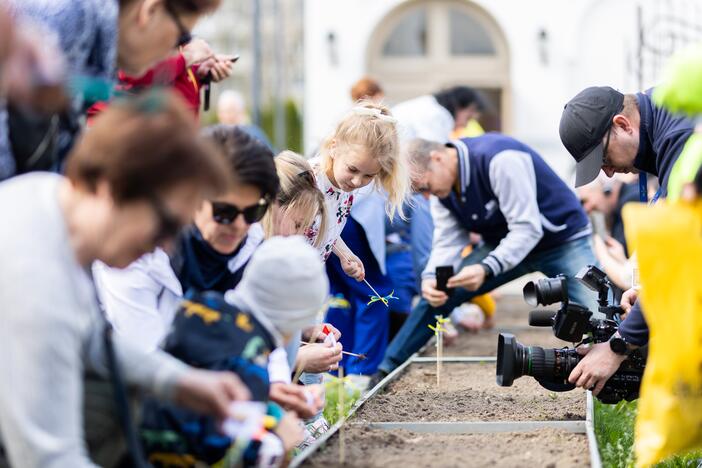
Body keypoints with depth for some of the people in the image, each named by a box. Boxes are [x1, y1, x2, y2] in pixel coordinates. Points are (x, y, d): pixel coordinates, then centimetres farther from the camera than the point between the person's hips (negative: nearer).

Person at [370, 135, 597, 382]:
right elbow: (447, 242, -8)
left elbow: (527, 228, -33)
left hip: (563, 240, -6)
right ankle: (386, 371, 7)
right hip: (504, 244, 6)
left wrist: (486, 270, -44)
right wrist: (431, 278, -29)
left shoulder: (500, 159, -32)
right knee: (436, 294, -3)